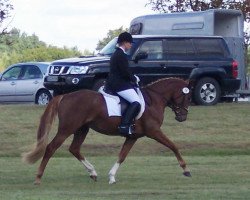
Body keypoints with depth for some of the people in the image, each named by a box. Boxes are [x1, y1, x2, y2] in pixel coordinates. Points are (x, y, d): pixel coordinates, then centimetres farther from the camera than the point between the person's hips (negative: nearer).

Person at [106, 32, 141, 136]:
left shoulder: (116, 54, 19)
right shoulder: (122, 56, -15)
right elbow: (126, 73, -18)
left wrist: (133, 77, 14)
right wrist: (135, 79, -1)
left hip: (114, 83, 11)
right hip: (120, 85, -11)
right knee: (136, 102, -21)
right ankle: (124, 125, -30)